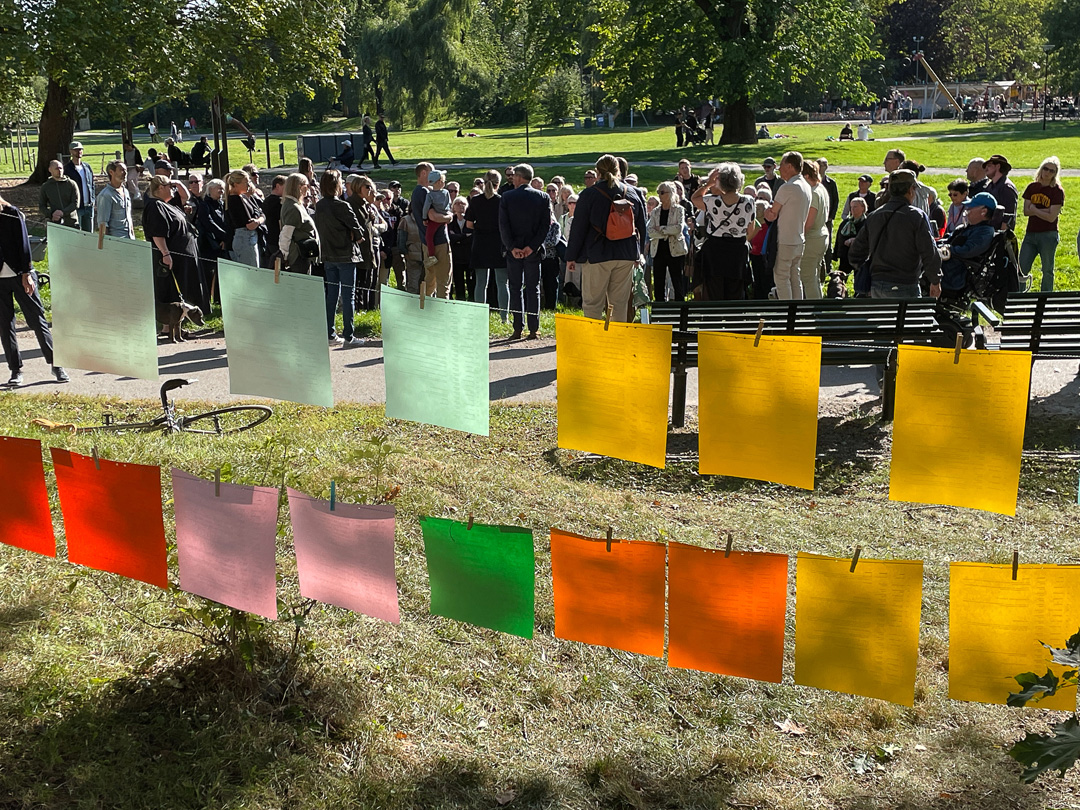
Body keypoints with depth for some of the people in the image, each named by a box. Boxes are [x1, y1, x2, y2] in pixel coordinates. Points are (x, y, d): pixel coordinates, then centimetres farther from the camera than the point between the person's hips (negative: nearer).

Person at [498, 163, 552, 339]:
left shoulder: (507, 197, -3)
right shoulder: (543, 197, 1)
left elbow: (503, 225, -8)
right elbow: (546, 225, -6)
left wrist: (512, 247, -8)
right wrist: (532, 246, -9)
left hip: (513, 250, -1)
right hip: (534, 250, 1)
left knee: (515, 289, 6)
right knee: (533, 289, 6)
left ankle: (518, 329, 4)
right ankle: (533, 330, 3)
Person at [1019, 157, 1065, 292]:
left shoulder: (1058, 191, -5)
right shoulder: (1032, 187, 8)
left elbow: (1051, 217, -12)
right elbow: (1026, 211, 1)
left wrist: (1034, 210, -5)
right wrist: (1043, 211, -10)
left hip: (1048, 235, -4)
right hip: (1030, 234, 4)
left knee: (1047, 270, 4)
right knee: (1022, 269, 1)